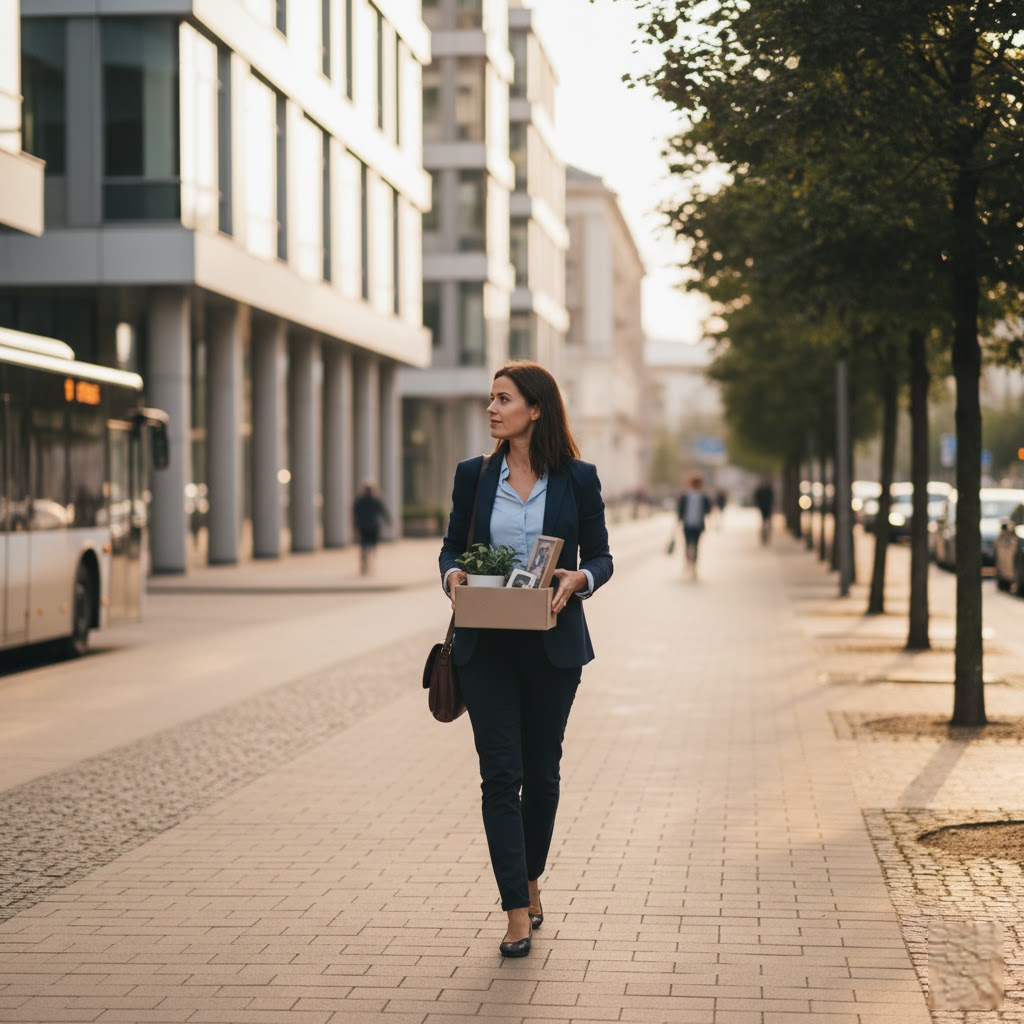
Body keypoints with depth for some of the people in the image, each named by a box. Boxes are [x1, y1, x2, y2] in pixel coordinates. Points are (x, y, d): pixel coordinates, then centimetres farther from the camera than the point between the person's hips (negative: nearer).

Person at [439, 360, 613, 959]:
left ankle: (530, 882, 33)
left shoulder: (578, 479, 0)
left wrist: (578, 580, -17)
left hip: (552, 644, 0)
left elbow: (601, 555, 5)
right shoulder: (474, 475, 5)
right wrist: (452, 575, -11)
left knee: (542, 771, 10)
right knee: (500, 774, -5)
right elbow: (452, 546, 11)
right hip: (487, 644, 1)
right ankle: (518, 914, -3)